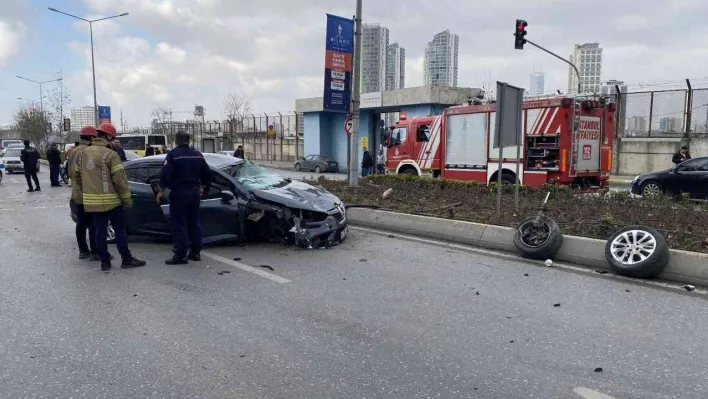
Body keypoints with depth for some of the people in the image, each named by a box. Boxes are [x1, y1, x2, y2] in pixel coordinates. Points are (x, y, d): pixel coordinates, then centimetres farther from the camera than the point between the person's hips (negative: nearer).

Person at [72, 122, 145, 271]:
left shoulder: (82, 153, 8)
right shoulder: (111, 154, -14)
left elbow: (76, 174, 17)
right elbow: (119, 179, -16)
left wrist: (84, 191, 29)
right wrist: (127, 198, -8)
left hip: (92, 201, 6)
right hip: (111, 200, -6)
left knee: (100, 231, 10)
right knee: (120, 230, 4)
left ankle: (104, 261, 13)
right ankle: (126, 260, 9)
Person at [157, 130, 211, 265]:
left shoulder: (173, 154, -10)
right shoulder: (197, 154, 9)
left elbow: (165, 175, -15)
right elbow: (207, 174, 15)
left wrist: (161, 191, -6)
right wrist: (202, 188, 27)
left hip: (179, 193, -6)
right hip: (194, 193, 6)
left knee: (179, 223, -3)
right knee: (194, 222, 13)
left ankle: (180, 255, -4)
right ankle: (195, 252, 17)